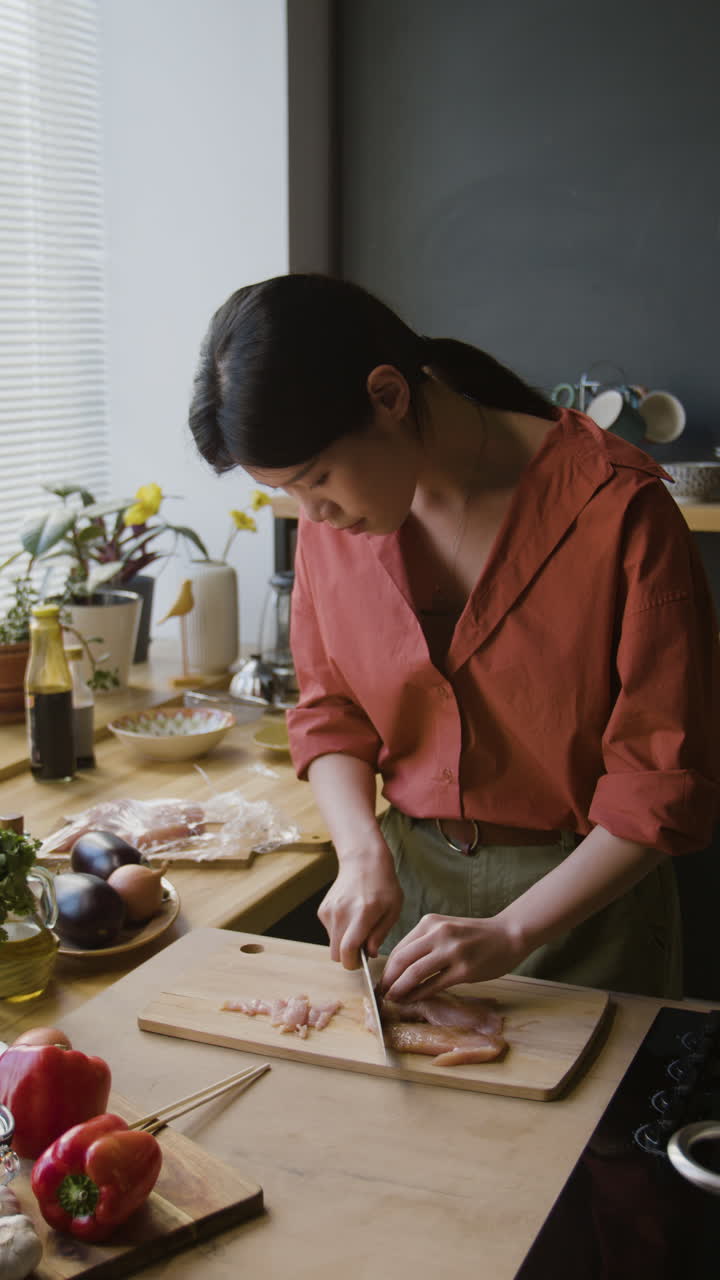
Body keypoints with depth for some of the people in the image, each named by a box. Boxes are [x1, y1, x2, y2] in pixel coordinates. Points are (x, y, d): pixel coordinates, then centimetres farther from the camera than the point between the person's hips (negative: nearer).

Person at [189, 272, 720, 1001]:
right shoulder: (331, 520, -6)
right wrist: (363, 854, -12)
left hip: (581, 894, -4)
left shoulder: (616, 507, -21)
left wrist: (511, 933, -22)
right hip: (408, 884, 4)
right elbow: (328, 714, 5)